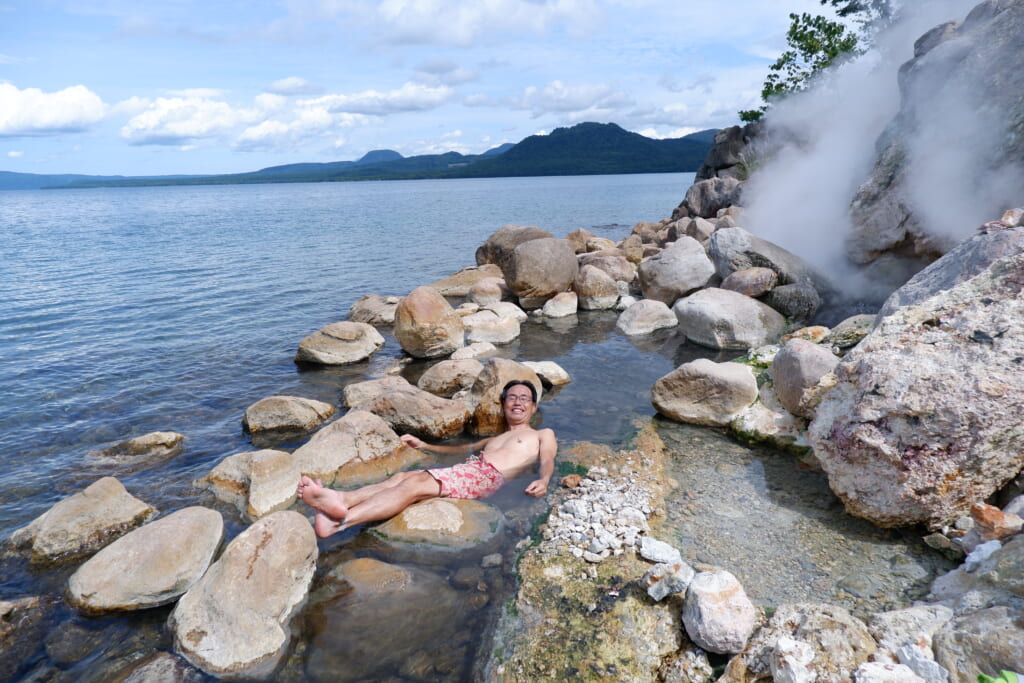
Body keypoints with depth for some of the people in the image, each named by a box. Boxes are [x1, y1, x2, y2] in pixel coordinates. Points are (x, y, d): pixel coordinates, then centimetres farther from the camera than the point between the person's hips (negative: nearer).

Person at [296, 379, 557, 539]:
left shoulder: (543, 435, 22)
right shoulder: (495, 438, 41)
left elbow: (547, 462, 4)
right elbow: (464, 448, 39)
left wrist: (543, 481, -20)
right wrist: (424, 445, 30)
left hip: (488, 476, -7)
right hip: (468, 468, 7)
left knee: (415, 484, -29)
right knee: (401, 477, -21)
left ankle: (340, 520, -45)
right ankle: (338, 499, -42)